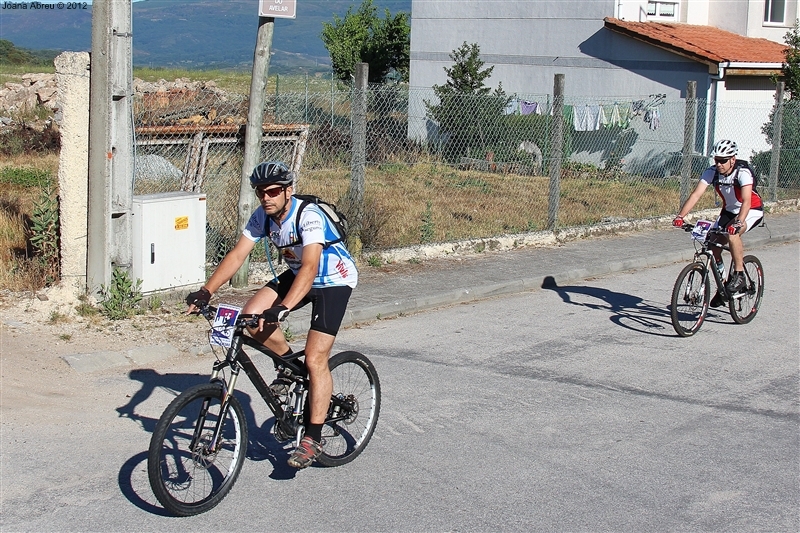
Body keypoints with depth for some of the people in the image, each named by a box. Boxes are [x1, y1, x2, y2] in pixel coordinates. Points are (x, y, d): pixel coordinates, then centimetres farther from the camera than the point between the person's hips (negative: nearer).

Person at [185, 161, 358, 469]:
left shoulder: (309, 217, -31)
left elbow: (309, 268, -42)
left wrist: (283, 308, -54)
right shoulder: (263, 217, -10)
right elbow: (237, 255, -13)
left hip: (334, 281, -7)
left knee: (315, 359, -15)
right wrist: (206, 291, -26)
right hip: (297, 275, 7)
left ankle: (313, 438, -6)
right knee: (251, 317, -15)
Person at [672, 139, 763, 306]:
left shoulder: (743, 172, -29)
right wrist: (680, 216, -38)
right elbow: (696, 194, -24)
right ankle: (722, 286, 10)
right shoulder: (711, 172, -16)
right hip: (729, 210, 6)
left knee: (732, 233, -34)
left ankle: (739, 275, -18)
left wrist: (738, 222, -58)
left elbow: (746, 201, -41)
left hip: (752, 210, -5)